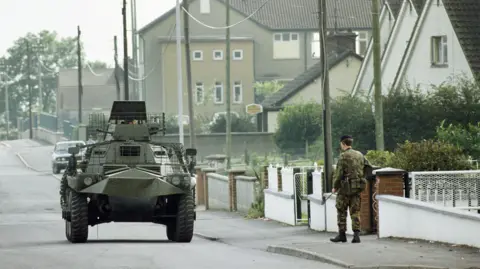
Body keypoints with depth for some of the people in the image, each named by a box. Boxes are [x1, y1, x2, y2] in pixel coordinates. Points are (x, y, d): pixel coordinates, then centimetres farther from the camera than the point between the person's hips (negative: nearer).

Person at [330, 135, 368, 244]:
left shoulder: (343, 156, -10)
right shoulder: (360, 155, 9)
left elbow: (339, 173, -12)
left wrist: (335, 187, 0)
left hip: (345, 187, -5)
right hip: (358, 187, 5)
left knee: (341, 211, 7)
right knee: (355, 212, 5)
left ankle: (342, 234, 10)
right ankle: (356, 234, -6)